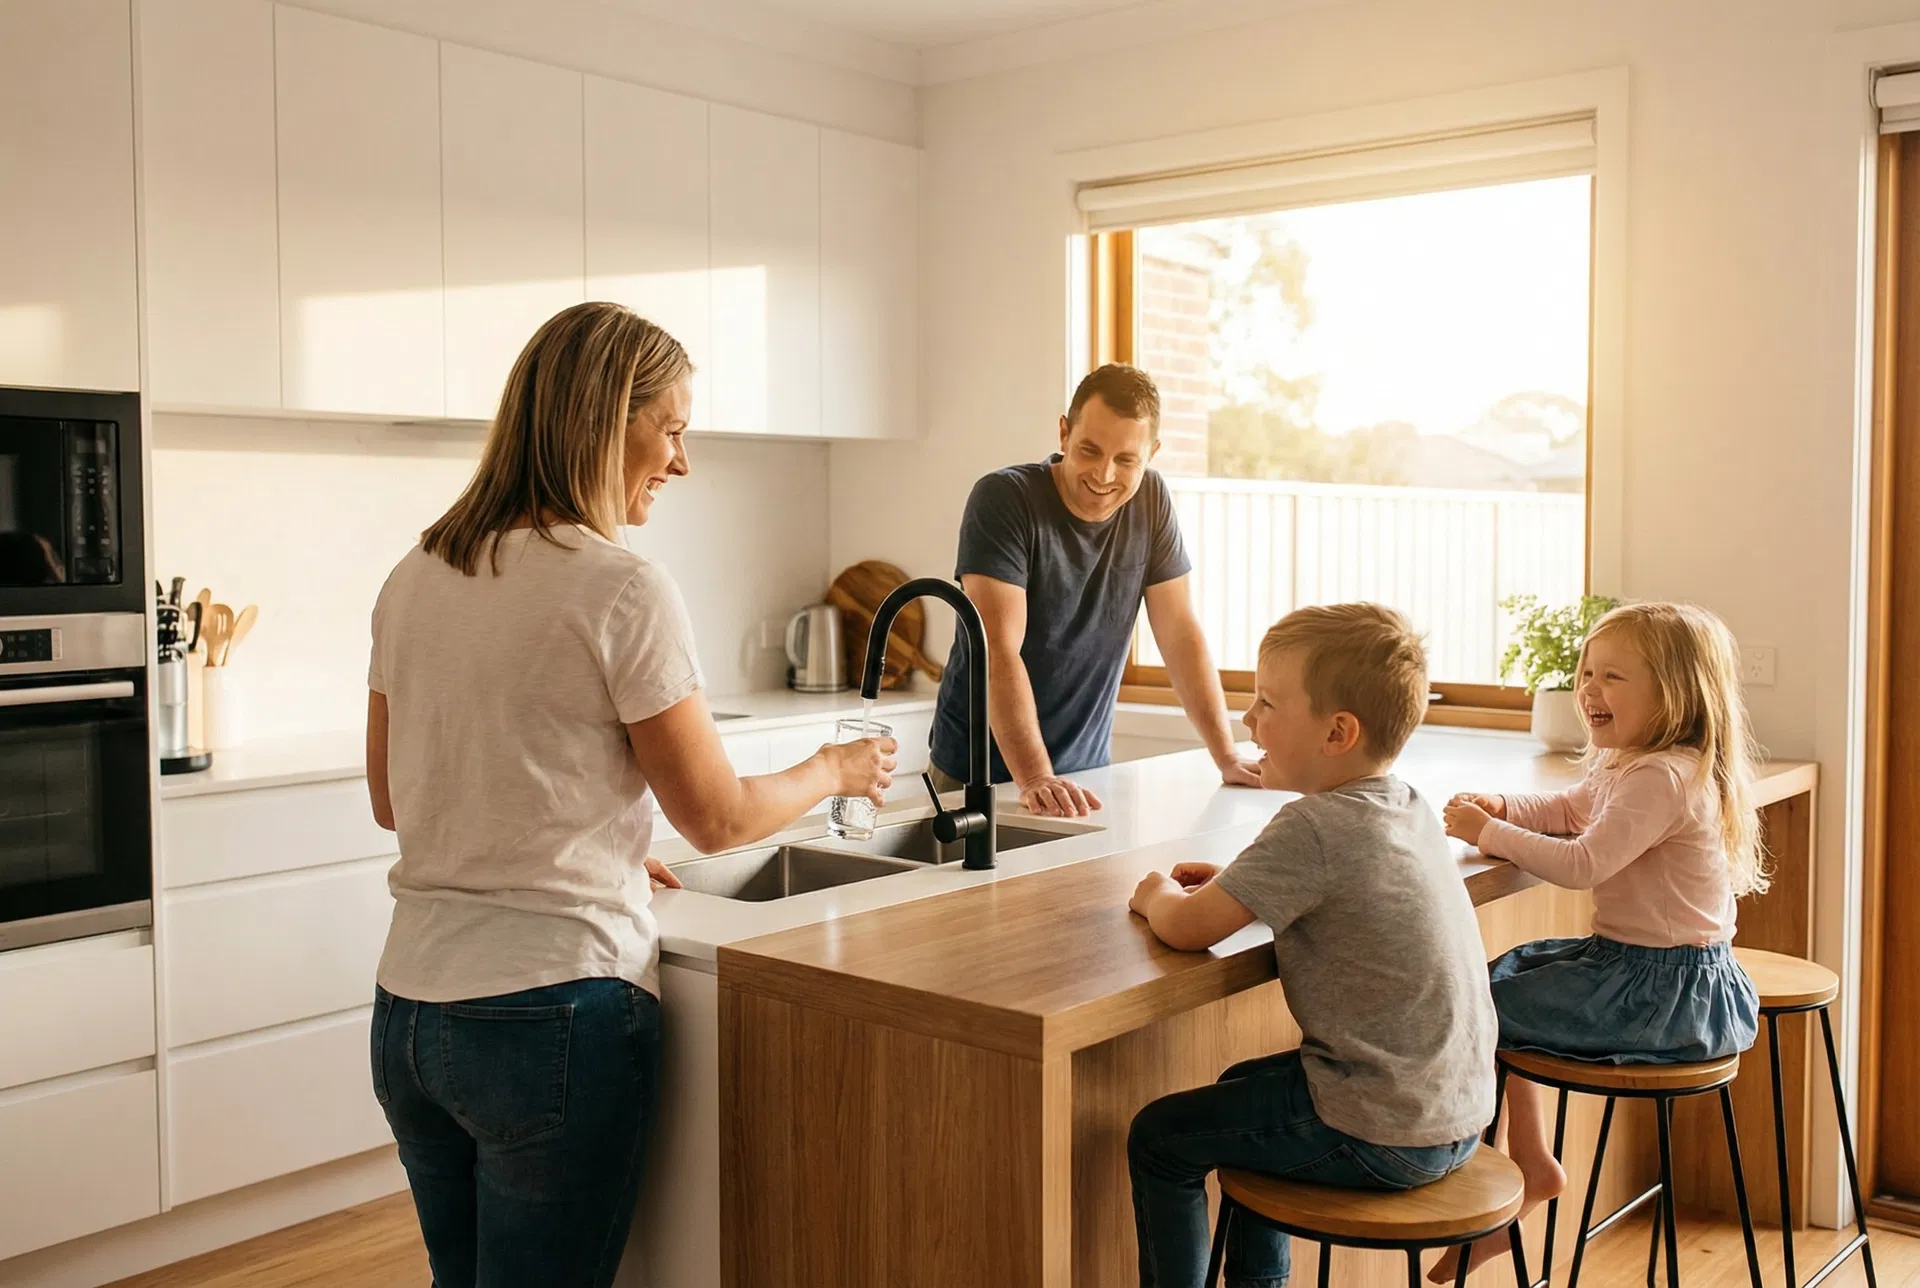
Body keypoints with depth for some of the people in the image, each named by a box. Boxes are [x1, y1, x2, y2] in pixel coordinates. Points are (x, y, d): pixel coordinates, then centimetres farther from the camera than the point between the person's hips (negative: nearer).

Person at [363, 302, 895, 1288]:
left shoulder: (414, 580, 6)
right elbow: (716, 817, -8)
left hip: (410, 1013, 7)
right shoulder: (621, 591, -15)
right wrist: (835, 771, 11)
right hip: (552, 1014, -7)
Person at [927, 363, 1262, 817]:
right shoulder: (1003, 498, -16)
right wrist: (1034, 779, -31)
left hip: (1086, 768, 4)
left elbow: (1180, 632, 3)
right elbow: (999, 654, -22)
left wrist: (1228, 758, -4)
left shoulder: (1151, 500, 0)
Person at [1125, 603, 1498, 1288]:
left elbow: (1187, 927, -22)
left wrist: (1159, 894, 0)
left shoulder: (1315, 828, -24)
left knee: (1159, 1139, 5)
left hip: (1380, 1136, -9)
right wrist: (1235, 884, 11)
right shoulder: (1410, 807, 3)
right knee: (1242, 1085, 31)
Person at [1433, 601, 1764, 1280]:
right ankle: (1533, 1162, 25)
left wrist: (1489, 833, -20)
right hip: (1638, 964, 11)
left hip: (1660, 988, -11)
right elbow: (1566, 809, 24)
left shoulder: (1663, 778, -23)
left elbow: (1583, 863, -30)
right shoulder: (1626, 768, 11)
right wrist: (1502, 808, 5)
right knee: (1509, 971, 23)